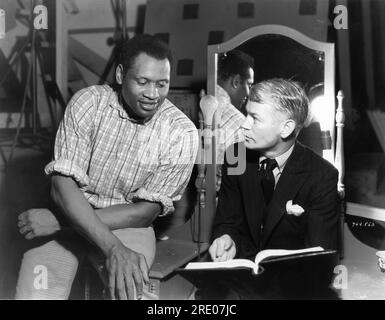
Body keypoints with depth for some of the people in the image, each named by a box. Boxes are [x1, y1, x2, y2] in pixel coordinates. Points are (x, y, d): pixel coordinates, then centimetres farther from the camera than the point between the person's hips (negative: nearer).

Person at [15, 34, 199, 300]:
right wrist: (112, 247, -32)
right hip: (72, 214, 0)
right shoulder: (88, 103, -10)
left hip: (129, 224, 0)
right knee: (34, 291, -24)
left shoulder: (182, 132, -12)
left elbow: (146, 211, -12)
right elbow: (63, 185, -16)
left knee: (126, 285, -30)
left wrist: (58, 221, -19)